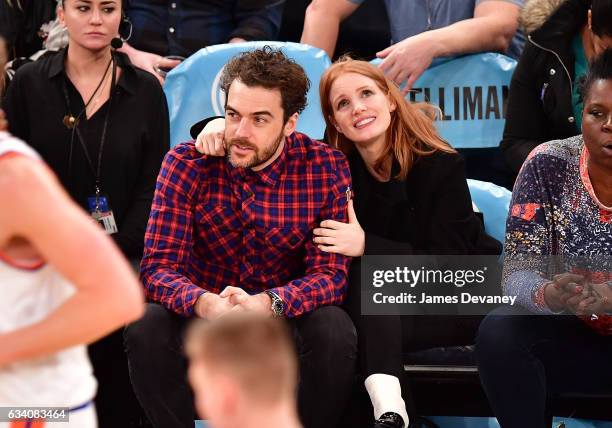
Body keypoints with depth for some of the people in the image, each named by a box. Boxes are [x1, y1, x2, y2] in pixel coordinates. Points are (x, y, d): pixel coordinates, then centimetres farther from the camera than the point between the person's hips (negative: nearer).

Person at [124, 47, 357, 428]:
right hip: (204, 314, 0)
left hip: (284, 318, 0)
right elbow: (158, 267, -18)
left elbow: (330, 274, -16)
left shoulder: (327, 168, -12)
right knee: (147, 329, -29)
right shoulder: (187, 164, -13)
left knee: (333, 331, -30)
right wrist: (206, 304, -42)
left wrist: (267, 304, -38)